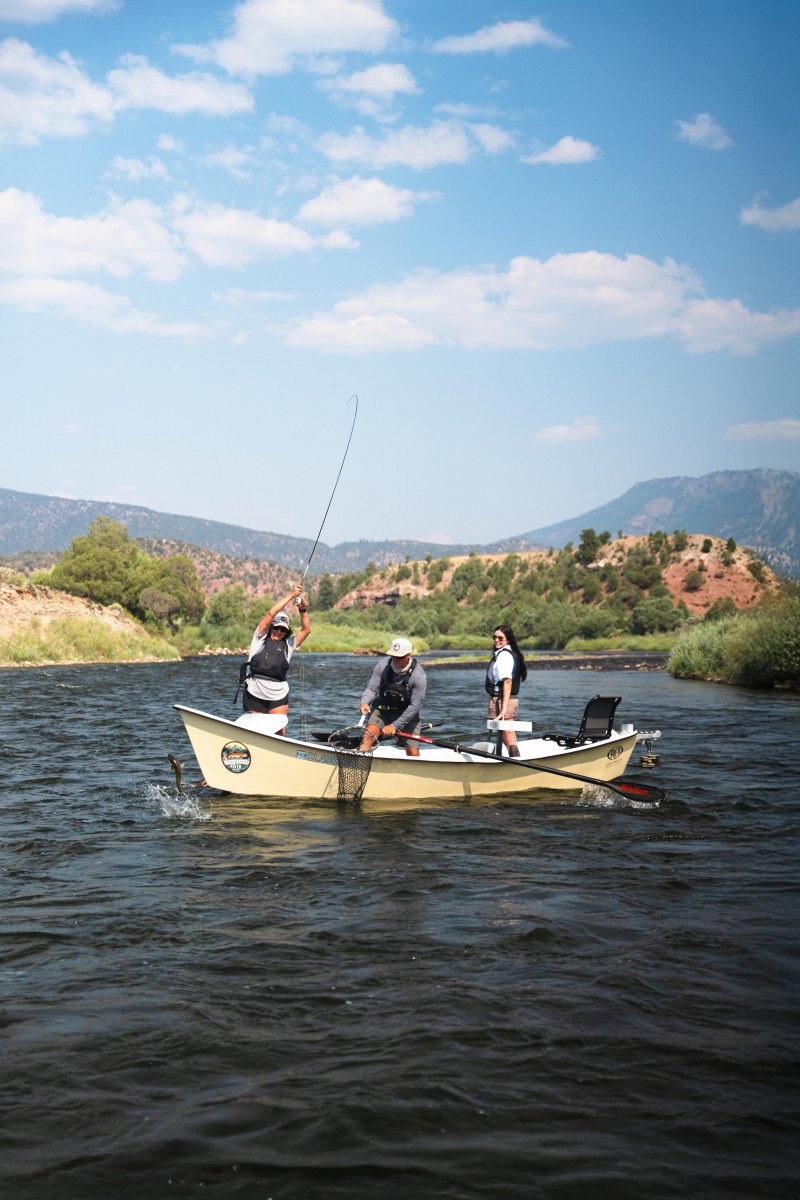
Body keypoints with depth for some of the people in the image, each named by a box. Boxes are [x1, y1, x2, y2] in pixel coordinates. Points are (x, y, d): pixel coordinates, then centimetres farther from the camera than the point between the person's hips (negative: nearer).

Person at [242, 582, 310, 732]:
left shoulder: (288, 644, 13)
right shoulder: (261, 637, 6)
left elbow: (306, 630, 5)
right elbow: (271, 614, -4)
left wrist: (303, 610, -9)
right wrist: (291, 595, -6)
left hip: (278, 697, 1)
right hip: (255, 693, -1)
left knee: (279, 732, -8)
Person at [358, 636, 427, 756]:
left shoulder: (419, 676, -21)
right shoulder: (382, 665, -14)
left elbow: (415, 706, -20)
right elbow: (372, 688, -8)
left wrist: (395, 725, -24)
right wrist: (365, 702, -30)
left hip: (406, 714, -1)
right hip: (382, 709, 1)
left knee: (413, 752, -7)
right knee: (368, 735, -24)